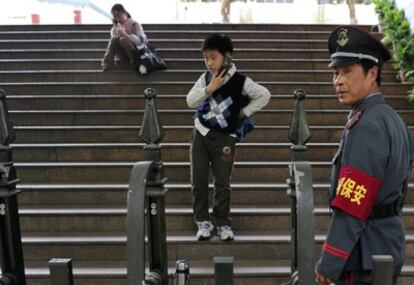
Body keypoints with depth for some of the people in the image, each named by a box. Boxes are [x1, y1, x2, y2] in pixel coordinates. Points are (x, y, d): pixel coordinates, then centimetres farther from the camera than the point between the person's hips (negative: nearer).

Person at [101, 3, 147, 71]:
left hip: (138, 52, -4)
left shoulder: (134, 24, -6)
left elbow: (141, 40, -17)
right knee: (115, 39, -22)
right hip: (125, 55, 4)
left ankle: (135, 62, -23)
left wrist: (126, 35, -31)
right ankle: (107, 63, -28)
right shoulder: (116, 27, 11)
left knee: (123, 39, -30)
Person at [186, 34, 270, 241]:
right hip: (201, 132, 3)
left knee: (222, 183, 0)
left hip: (223, 137, -3)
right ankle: (203, 221, 15)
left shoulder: (240, 81, -10)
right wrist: (210, 88, -18)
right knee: (198, 180, 3)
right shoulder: (205, 78, 1)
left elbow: (264, 95, -4)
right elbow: (190, 101, -6)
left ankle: (222, 223, 15)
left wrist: (244, 112, -6)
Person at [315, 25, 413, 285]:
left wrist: (329, 263, -19)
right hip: (387, 247, 10)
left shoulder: (366, 126, -20)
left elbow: (352, 206, -25)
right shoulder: (392, 119, 10)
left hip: (364, 256, -10)